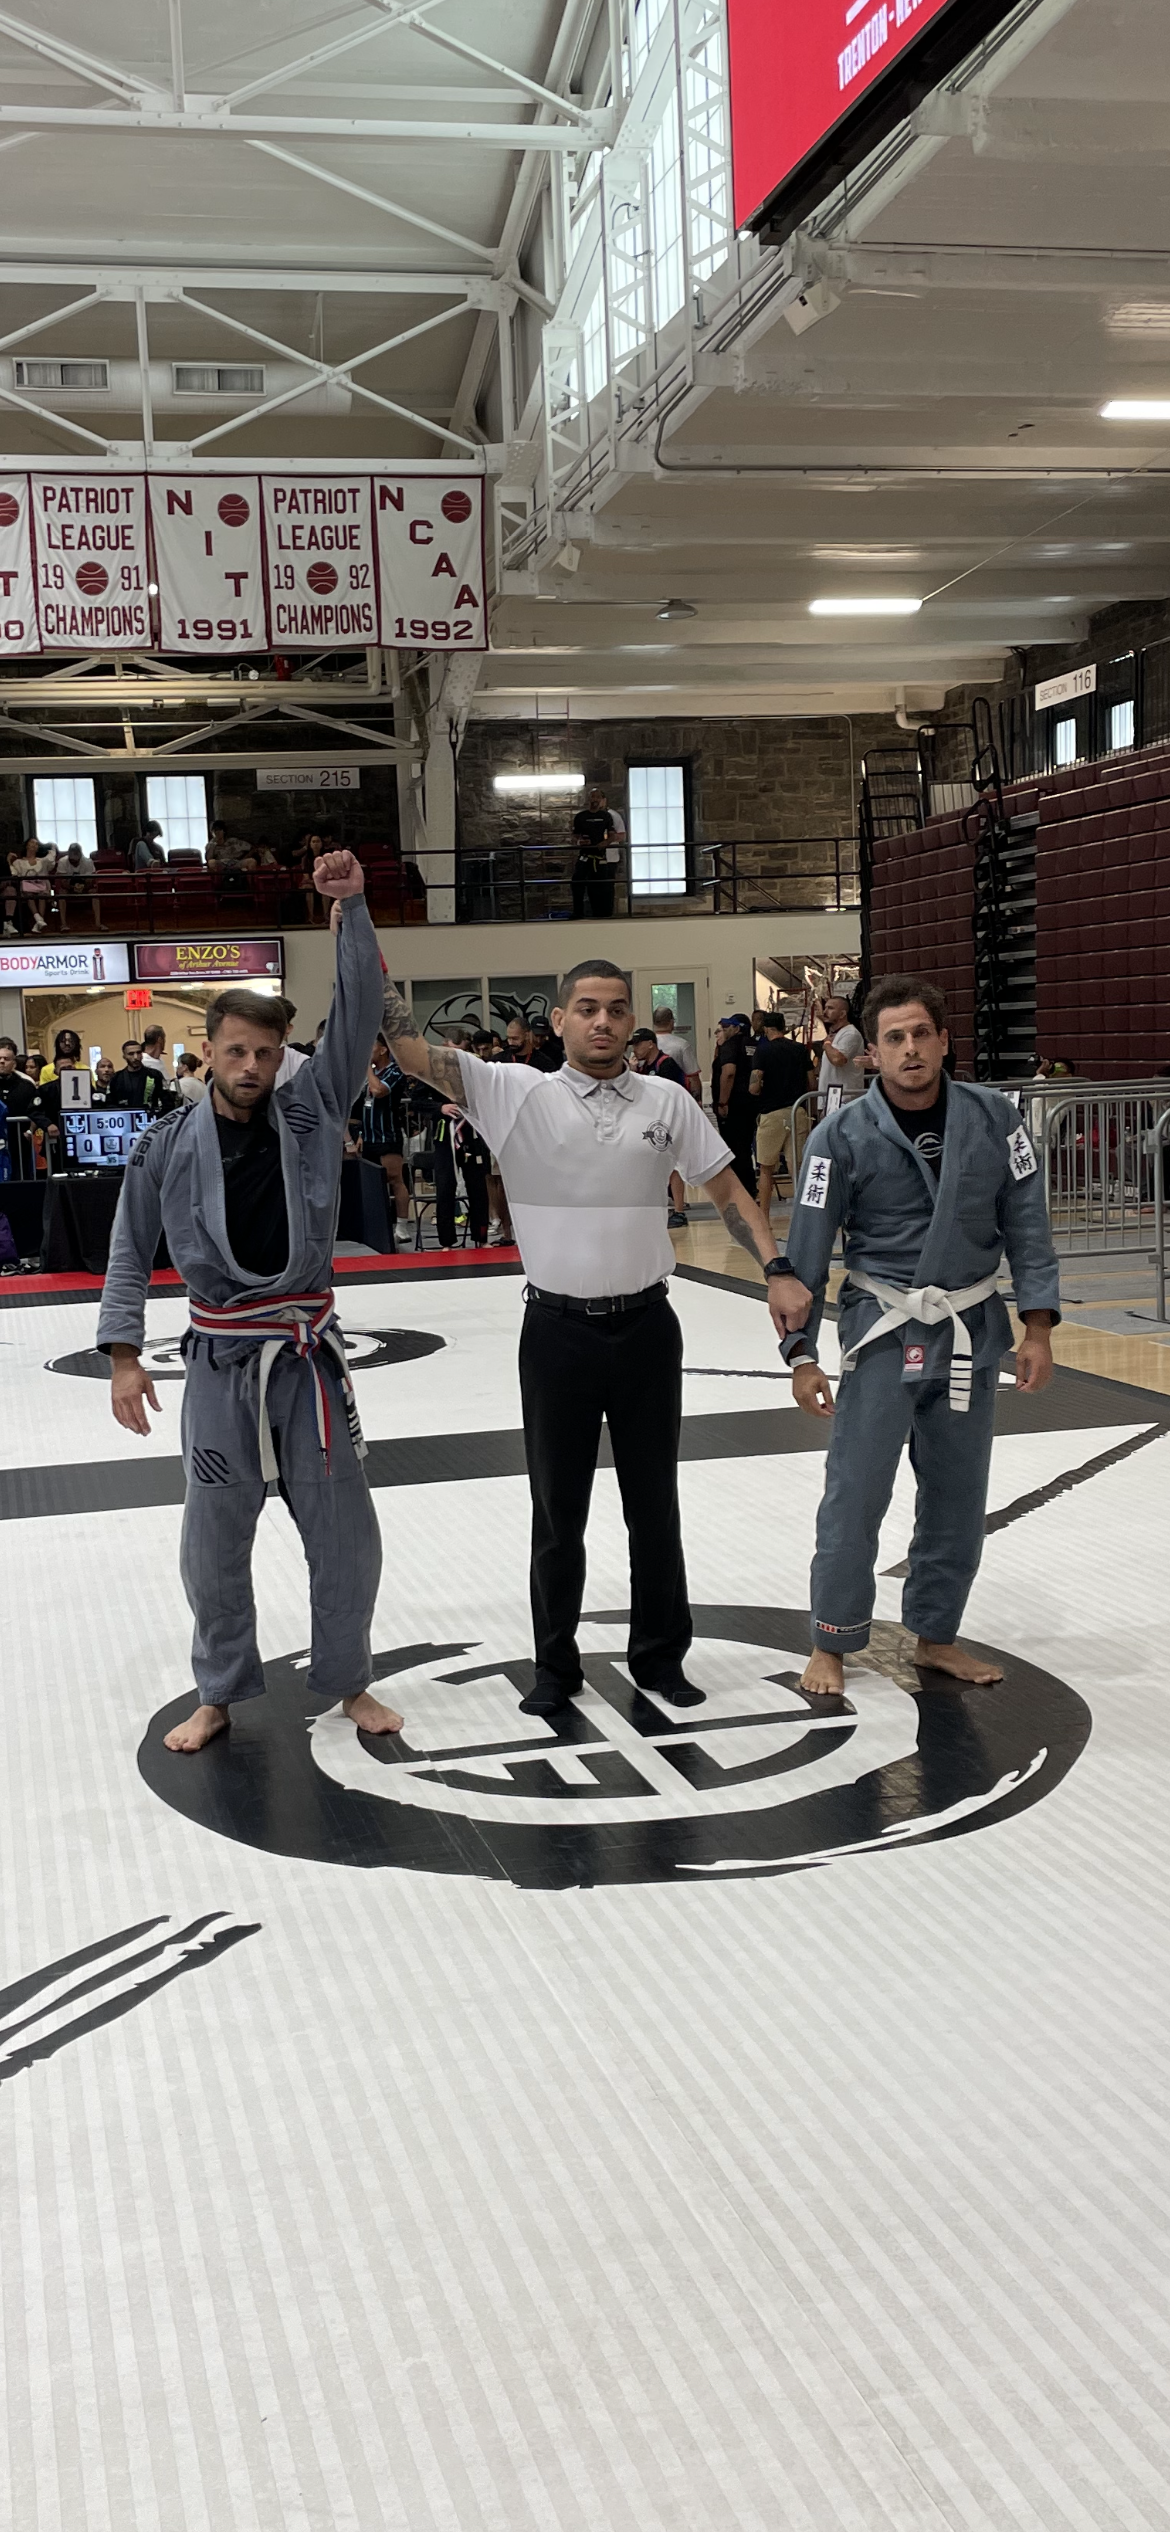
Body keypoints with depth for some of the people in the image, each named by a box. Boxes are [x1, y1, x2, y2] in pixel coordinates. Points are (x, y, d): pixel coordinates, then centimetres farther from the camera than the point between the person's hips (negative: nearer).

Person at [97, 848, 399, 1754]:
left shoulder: (312, 1112, -2)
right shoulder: (169, 1144, -4)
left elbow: (359, 1012, -10)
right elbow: (131, 1250, 3)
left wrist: (352, 906, -18)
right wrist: (124, 1353, -2)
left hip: (309, 1353, 1)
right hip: (221, 1359, -1)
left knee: (345, 1533, 7)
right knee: (216, 1539, 9)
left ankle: (347, 1680, 27)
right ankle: (220, 1695, 27)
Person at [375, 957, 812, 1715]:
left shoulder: (668, 1102, 1)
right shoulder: (518, 1092, -4)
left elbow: (729, 1190, 5)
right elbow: (414, 1053, -11)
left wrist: (778, 1270, -7)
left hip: (646, 1327, 1)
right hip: (558, 1331, -1)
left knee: (654, 1503, 13)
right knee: (559, 1508, 10)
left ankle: (661, 1656, 29)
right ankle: (556, 1665, 25)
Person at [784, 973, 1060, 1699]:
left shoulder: (994, 1118, -4)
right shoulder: (843, 1136, -11)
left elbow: (1027, 1225, 2)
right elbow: (807, 1251, -6)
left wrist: (1038, 1326, -3)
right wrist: (802, 1354, -8)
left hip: (973, 1331, 3)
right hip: (884, 1331, -3)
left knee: (958, 1497, 13)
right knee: (856, 1493, -3)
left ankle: (937, 1636, 30)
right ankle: (832, 1644, 14)